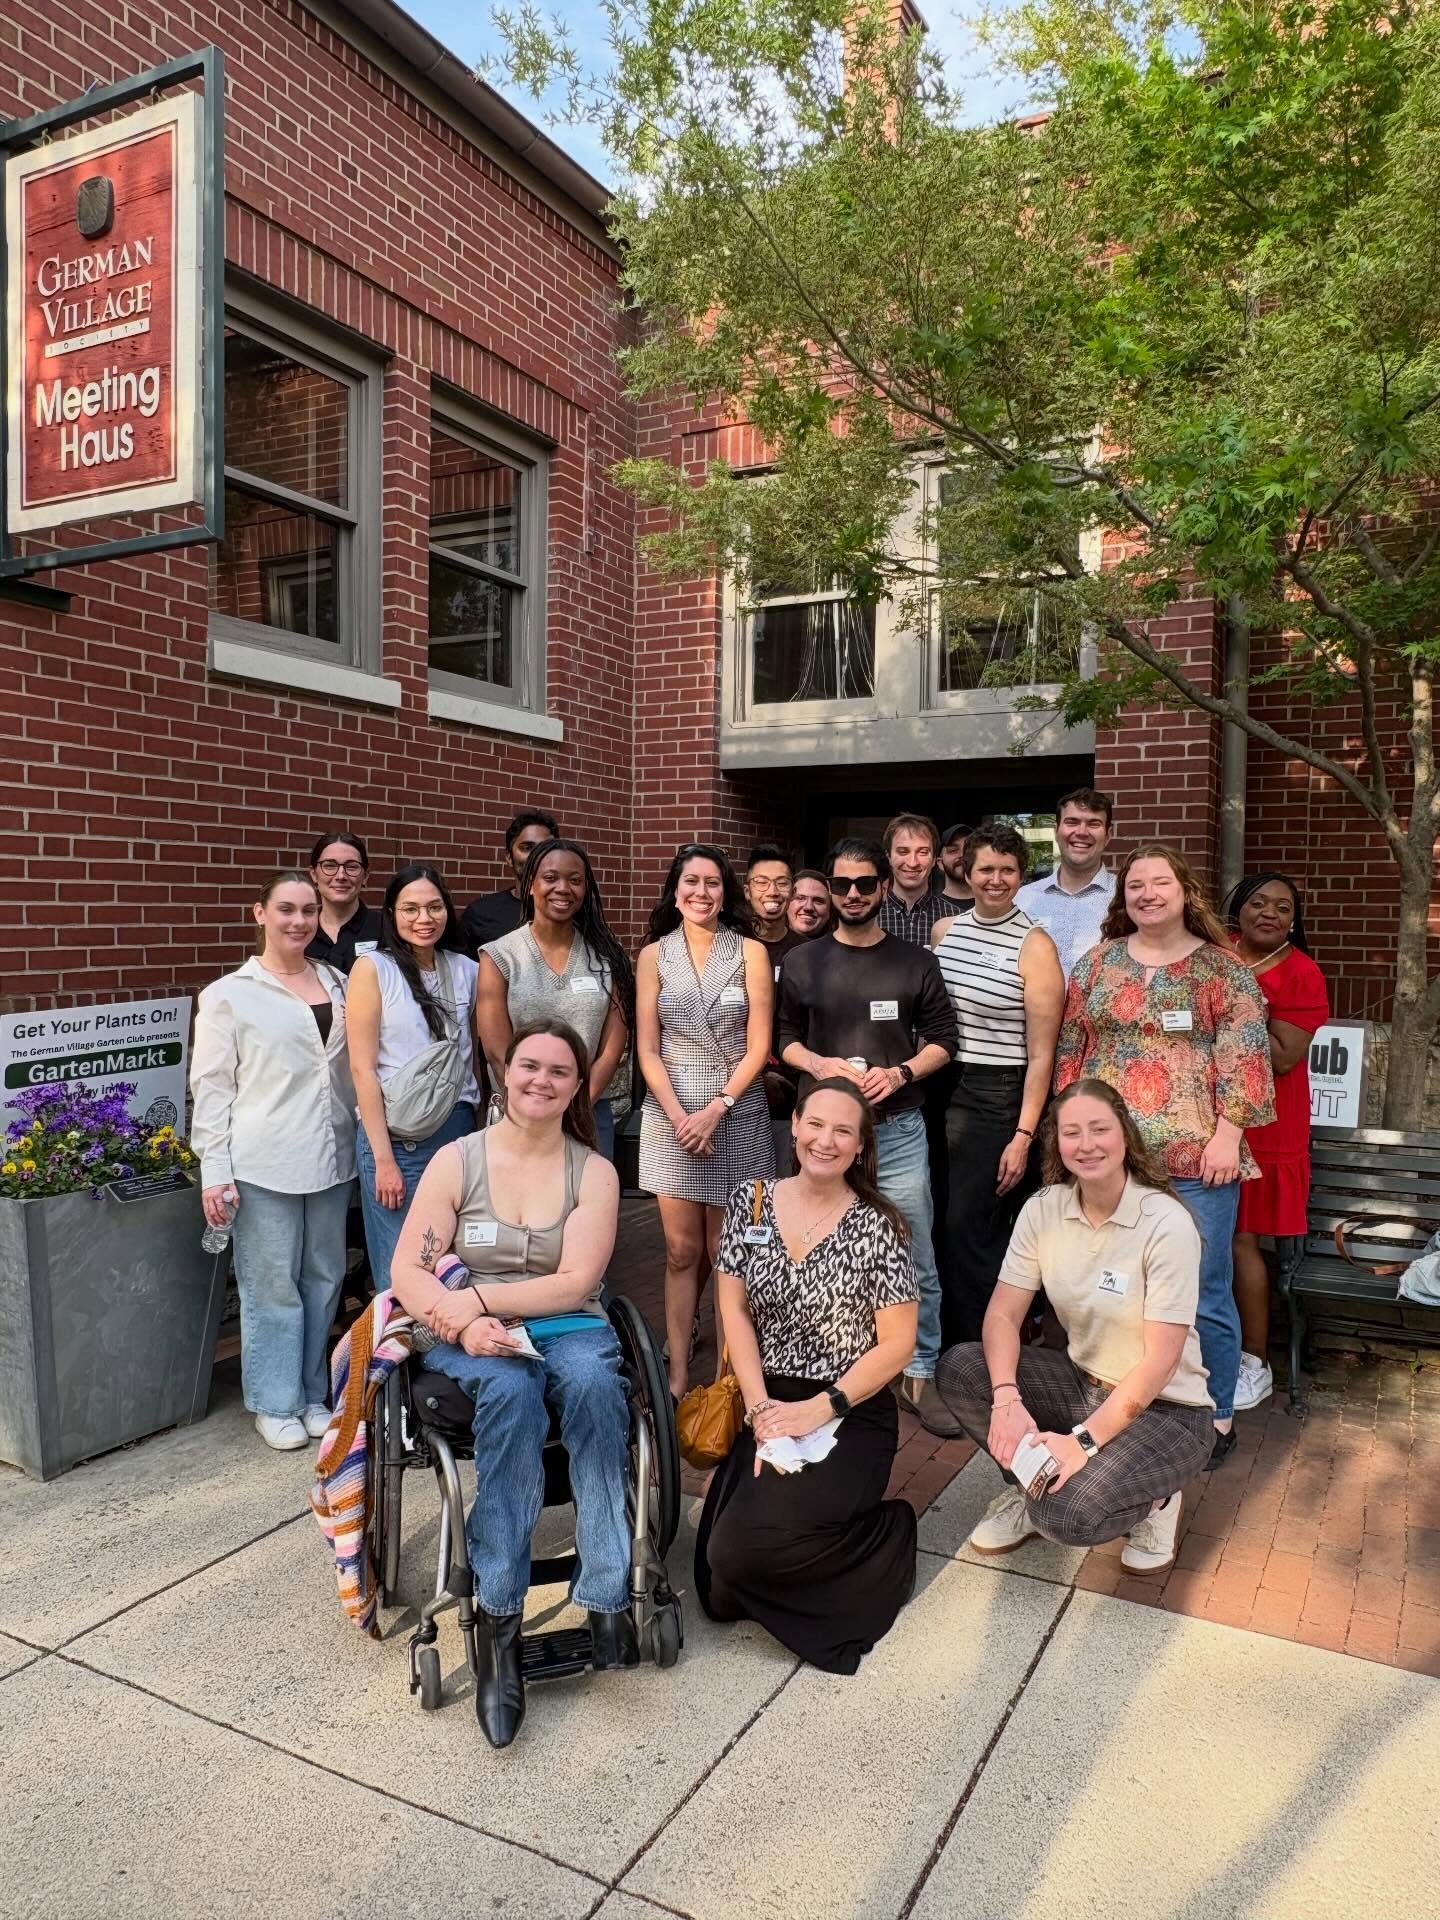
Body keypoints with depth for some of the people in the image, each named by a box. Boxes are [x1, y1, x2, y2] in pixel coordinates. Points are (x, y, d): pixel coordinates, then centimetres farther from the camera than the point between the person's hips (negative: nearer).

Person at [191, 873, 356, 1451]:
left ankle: (312, 1395, 27)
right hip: (262, 1163, -4)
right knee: (272, 1285, 2)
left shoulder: (337, 983, 9)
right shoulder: (229, 995, -2)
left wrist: (364, 1142, 10)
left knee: (324, 1279, 12)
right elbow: (211, 1086, -4)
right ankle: (275, 1404, 19)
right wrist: (214, 1170, -9)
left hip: (330, 1157, 4)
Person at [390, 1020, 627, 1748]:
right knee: (512, 1391, -35)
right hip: (468, 1340, -1)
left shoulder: (594, 1173, 4)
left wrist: (474, 1296, -14)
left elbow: (575, 1283, -6)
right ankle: (498, 1618, -30)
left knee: (593, 1383, -34)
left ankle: (607, 1597, -29)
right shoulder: (457, 1160, 3)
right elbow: (407, 1270, -4)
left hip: (567, 1329, 1)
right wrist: (467, 1324, -22)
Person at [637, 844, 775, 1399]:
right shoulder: (654, 955, 3)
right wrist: (679, 1115, -11)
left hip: (737, 1114, -1)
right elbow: (647, 1049, 0)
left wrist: (716, 1110, -12)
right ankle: (678, 1374, 14)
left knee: (724, 1250, 4)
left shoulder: (750, 952, 0)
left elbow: (758, 1046, -4)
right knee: (682, 1250, 4)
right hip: (670, 1114, 1)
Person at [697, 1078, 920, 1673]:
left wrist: (817, 1412, -15)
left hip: (850, 1418, -4)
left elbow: (897, 1345, -7)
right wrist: (760, 1409, -9)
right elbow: (734, 1312, 2)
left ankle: (887, 1539, 4)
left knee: (743, 1552, -23)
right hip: (770, 1408, 4)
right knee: (717, 1589, -10)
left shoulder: (877, 1227, -8)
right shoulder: (750, 1202, 1)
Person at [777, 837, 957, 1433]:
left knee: (916, 1263, 2)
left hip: (898, 1131, -1)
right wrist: (819, 1064, -10)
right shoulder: (801, 962, 7)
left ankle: (920, 1374, 17)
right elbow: (783, 1037, 9)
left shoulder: (916, 963, 4)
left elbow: (943, 1039, 6)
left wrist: (901, 1073, -11)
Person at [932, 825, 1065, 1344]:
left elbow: (1041, 1054, -9)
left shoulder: (1034, 945, -7)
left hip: (997, 1100, -5)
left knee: (971, 1231, -3)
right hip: (938, 1091, 5)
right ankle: (946, 1353, 27)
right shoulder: (944, 930, 9)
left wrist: (1023, 1136, -13)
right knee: (940, 1230, 10)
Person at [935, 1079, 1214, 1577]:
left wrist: (1085, 1441, -26)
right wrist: (1007, 1400, -26)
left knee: (1067, 1514, -29)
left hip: (1163, 1408, -5)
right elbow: (1003, 1314, -8)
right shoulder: (1044, 1208, -7)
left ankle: (1151, 1499, 4)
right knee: (958, 1368, -17)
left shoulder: (1167, 1223, -21)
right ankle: (1033, 1487, 4)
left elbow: (1160, 1359, -22)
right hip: (1082, 1382, 5)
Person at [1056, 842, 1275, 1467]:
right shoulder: (1097, 963, 10)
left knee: (1203, 1294, 4)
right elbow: (1070, 1050, 11)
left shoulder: (1222, 968, 2)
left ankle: (1216, 1415, 21)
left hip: (1195, 1158, -2)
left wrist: (1228, 1133, -11)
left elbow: (1243, 1058, -4)